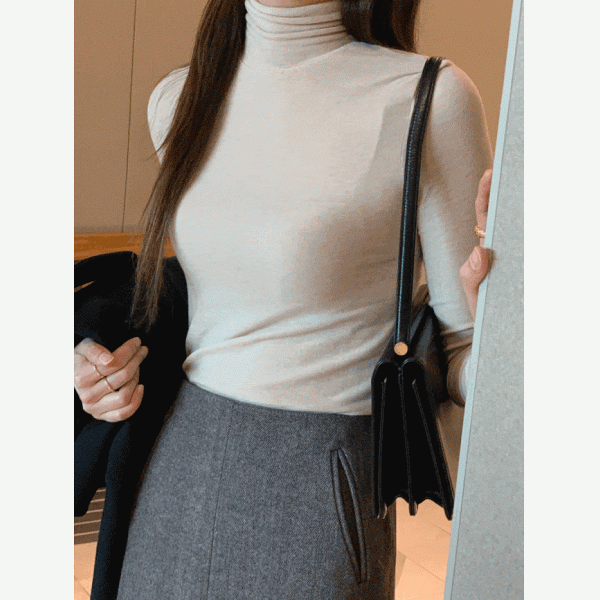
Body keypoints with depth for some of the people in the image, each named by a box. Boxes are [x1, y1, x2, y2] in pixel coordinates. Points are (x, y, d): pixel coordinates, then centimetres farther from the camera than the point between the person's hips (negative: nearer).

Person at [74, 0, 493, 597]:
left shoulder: (428, 99, -15)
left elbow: (460, 351, -9)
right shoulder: (177, 100, 2)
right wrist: (126, 359, 0)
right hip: (175, 472, 6)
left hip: (314, 499, -5)